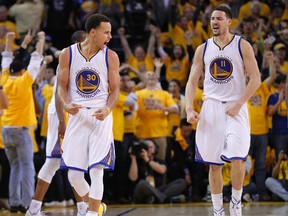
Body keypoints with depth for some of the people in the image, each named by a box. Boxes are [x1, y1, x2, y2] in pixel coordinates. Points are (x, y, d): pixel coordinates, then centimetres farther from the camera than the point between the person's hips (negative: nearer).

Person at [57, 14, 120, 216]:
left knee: (96, 170, -12)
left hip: (101, 117, -2)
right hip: (77, 116, 2)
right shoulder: (68, 54, 1)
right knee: (74, 174, 3)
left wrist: (107, 109, -16)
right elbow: (62, 85, 7)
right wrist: (67, 104, -13)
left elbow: (115, 89, 2)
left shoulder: (110, 56, 0)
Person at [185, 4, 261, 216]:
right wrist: (190, 109, -6)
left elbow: (256, 79, -5)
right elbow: (192, 82, 9)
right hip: (211, 108, 3)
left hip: (235, 108, -3)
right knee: (214, 164, 4)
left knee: (237, 159, -17)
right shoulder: (203, 49, 7)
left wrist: (238, 104, -14)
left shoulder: (242, 46, -2)